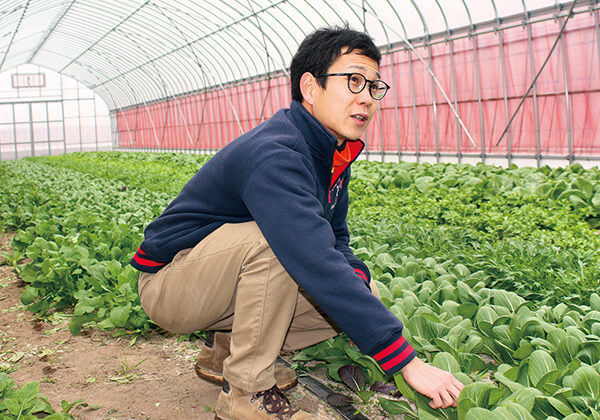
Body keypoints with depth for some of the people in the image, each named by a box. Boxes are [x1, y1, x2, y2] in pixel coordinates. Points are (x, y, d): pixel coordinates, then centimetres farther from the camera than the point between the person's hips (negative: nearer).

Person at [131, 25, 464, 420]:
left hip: (224, 281, 8)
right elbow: (318, 266, -39)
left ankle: (227, 347, 7)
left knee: (364, 296, -3)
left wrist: (359, 280, -17)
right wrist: (407, 361, -39)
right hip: (170, 281, -8)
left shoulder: (332, 152, 0)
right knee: (277, 237, -34)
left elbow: (334, 241, 7)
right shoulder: (274, 155, -30)